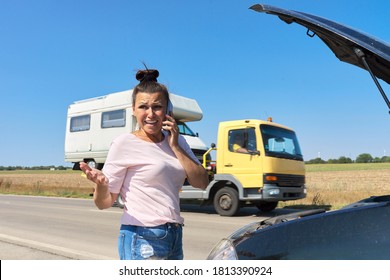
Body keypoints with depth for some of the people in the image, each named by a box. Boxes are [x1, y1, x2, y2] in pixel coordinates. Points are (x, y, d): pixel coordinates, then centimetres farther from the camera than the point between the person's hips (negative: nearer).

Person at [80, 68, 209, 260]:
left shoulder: (177, 141, 8)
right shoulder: (125, 144, -8)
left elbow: (202, 183, 1)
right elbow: (104, 203, -7)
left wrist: (175, 147, -6)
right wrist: (100, 185, -29)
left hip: (174, 237, 6)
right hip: (143, 240, -6)